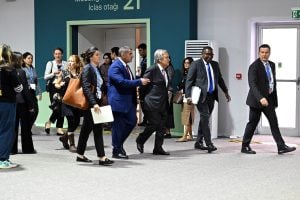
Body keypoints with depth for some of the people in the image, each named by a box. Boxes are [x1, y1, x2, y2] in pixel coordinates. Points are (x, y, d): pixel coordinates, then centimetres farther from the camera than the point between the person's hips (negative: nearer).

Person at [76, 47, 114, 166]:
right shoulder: (87, 69, -12)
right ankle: (102, 157, -9)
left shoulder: (96, 69, 14)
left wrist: (99, 102, 12)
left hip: (95, 103, 9)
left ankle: (80, 155, 21)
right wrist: (94, 103, -26)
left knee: (86, 129, 13)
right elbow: (86, 88, -20)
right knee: (97, 129, -9)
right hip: (90, 104, -9)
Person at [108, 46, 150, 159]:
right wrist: (139, 82, -23)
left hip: (128, 101, 9)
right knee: (118, 126, -1)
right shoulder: (115, 67, -16)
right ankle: (116, 151, 10)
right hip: (118, 101, -9)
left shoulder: (125, 66, 14)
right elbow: (122, 82, -26)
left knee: (132, 121, 10)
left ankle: (118, 143, 25)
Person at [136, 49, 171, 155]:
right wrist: (144, 98, -3)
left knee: (162, 126, 7)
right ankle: (140, 140, 16)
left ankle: (158, 148, 13)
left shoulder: (165, 71, 13)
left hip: (163, 103, 8)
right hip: (153, 103, -8)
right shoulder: (152, 70, -11)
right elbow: (144, 85, -9)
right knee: (153, 124, -6)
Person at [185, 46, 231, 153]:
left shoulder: (215, 64, 12)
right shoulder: (196, 64, -5)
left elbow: (220, 79, 22)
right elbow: (189, 80, -7)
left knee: (205, 119, 10)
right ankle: (209, 144, -14)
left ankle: (199, 142, 19)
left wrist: (226, 92, 18)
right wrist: (188, 96, -15)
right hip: (201, 95, -6)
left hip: (211, 96, 6)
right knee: (205, 118, -13)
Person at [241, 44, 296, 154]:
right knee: (252, 123, 0)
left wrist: (274, 98, 14)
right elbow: (252, 84, -24)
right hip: (257, 99, -7)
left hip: (269, 98, 7)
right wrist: (260, 98, -36)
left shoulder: (272, 65, 10)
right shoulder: (254, 66, -14)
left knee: (274, 122, 4)